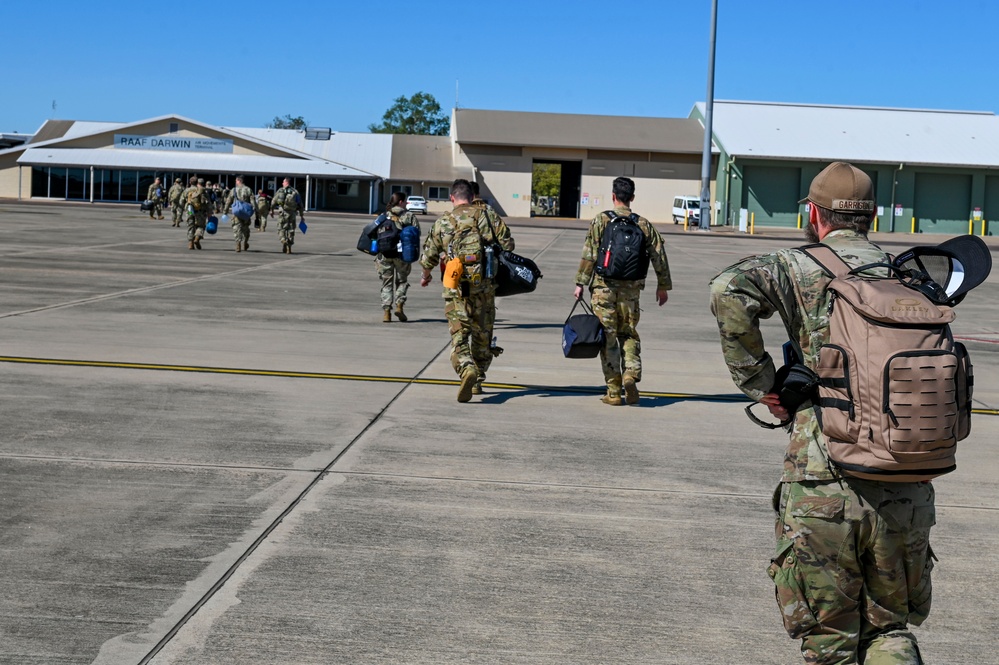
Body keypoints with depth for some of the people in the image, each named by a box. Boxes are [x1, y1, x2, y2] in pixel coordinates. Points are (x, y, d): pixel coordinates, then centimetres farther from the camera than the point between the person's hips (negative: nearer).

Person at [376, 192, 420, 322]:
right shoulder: (410, 216, 3)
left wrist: (377, 257, 10)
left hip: (384, 253, 2)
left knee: (387, 283, 10)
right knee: (402, 280, 15)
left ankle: (386, 311, 2)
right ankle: (399, 305, -4)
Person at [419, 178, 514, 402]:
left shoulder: (443, 221, 5)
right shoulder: (486, 216, 5)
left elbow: (429, 254, 8)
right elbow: (507, 244, 2)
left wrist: (426, 275, 28)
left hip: (455, 285, -1)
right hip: (484, 284, 1)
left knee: (459, 333, -3)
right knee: (482, 333, 15)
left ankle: (467, 370, -29)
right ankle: (478, 382, 23)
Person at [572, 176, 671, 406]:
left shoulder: (601, 221, -4)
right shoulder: (643, 224, 5)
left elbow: (589, 255, -7)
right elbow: (659, 256, 7)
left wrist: (580, 283, -1)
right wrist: (663, 286, 17)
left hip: (604, 287, -2)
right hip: (631, 289, 2)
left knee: (608, 338, 3)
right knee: (629, 335, 17)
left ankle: (614, 392, 3)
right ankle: (631, 375, -7)